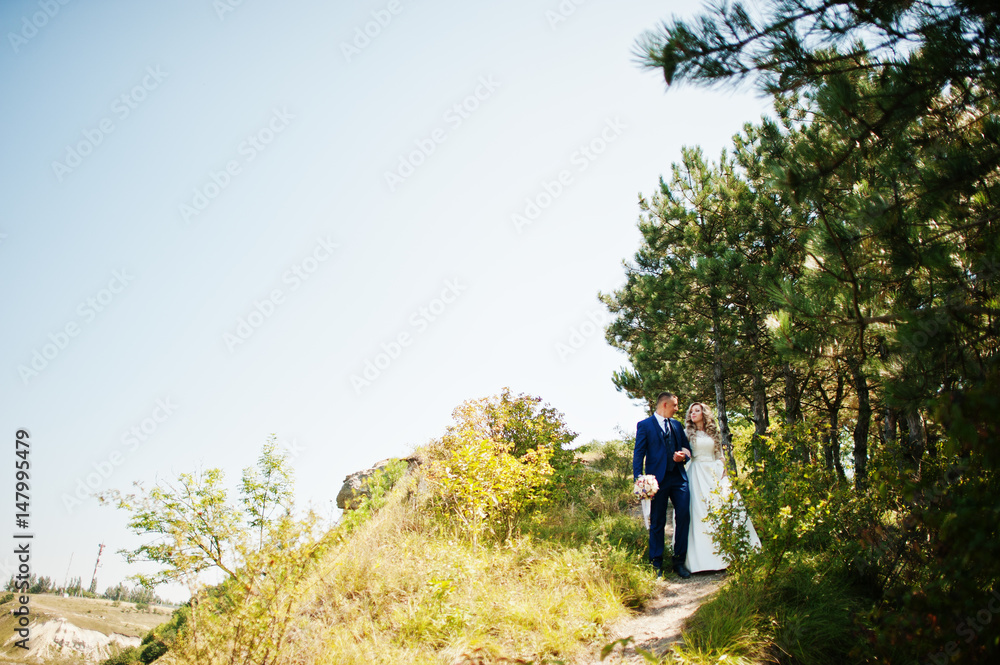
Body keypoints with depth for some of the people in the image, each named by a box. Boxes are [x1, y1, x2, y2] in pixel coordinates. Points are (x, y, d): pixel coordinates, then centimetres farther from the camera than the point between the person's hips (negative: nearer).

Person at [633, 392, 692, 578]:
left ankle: (679, 561, 8)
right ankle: (656, 564, 11)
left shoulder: (677, 425, 17)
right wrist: (639, 480, -12)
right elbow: (638, 454, -3)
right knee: (657, 523, 2)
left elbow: (686, 447, 22)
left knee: (683, 517, -4)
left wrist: (684, 455, -3)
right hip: (658, 479, -4)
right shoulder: (644, 425, 1)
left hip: (678, 477, 4)